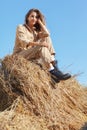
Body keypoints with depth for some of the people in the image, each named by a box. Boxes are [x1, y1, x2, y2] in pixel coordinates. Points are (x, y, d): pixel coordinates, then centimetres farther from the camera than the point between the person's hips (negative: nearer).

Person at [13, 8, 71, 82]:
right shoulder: (21, 27, 1)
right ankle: (52, 71, -41)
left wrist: (39, 21, 4)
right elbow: (23, 42, -18)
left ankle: (53, 63, -24)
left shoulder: (36, 31, 17)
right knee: (42, 46, -29)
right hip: (20, 55, -6)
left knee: (46, 38, -10)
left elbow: (47, 34, -5)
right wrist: (38, 43, -32)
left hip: (32, 56, 6)